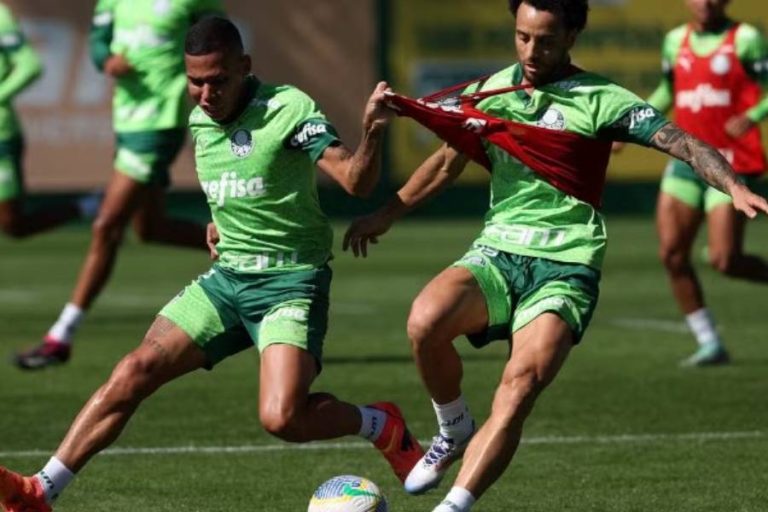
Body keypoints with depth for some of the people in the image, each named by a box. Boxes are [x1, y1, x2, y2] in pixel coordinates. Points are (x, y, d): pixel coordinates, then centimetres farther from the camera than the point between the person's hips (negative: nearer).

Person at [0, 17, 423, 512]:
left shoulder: (288, 108, -14)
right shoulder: (200, 121, 7)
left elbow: (356, 181, -22)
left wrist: (372, 134, -40)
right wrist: (222, 223, 11)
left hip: (290, 280, -6)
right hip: (227, 276, 6)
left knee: (282, 417, -24)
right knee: (135, 371, -8)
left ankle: (381, 425, 5)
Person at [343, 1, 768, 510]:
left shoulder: (600, 100, -2)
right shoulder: (492, 90, 11)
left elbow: (680, 141, -12)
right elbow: (448, 162, 26)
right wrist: (388, 213, 28)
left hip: (565, 265, -3)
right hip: (497, 252, 3)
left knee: (520, 387, -26)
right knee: (426, 320, -28)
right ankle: (455, 430, -1)